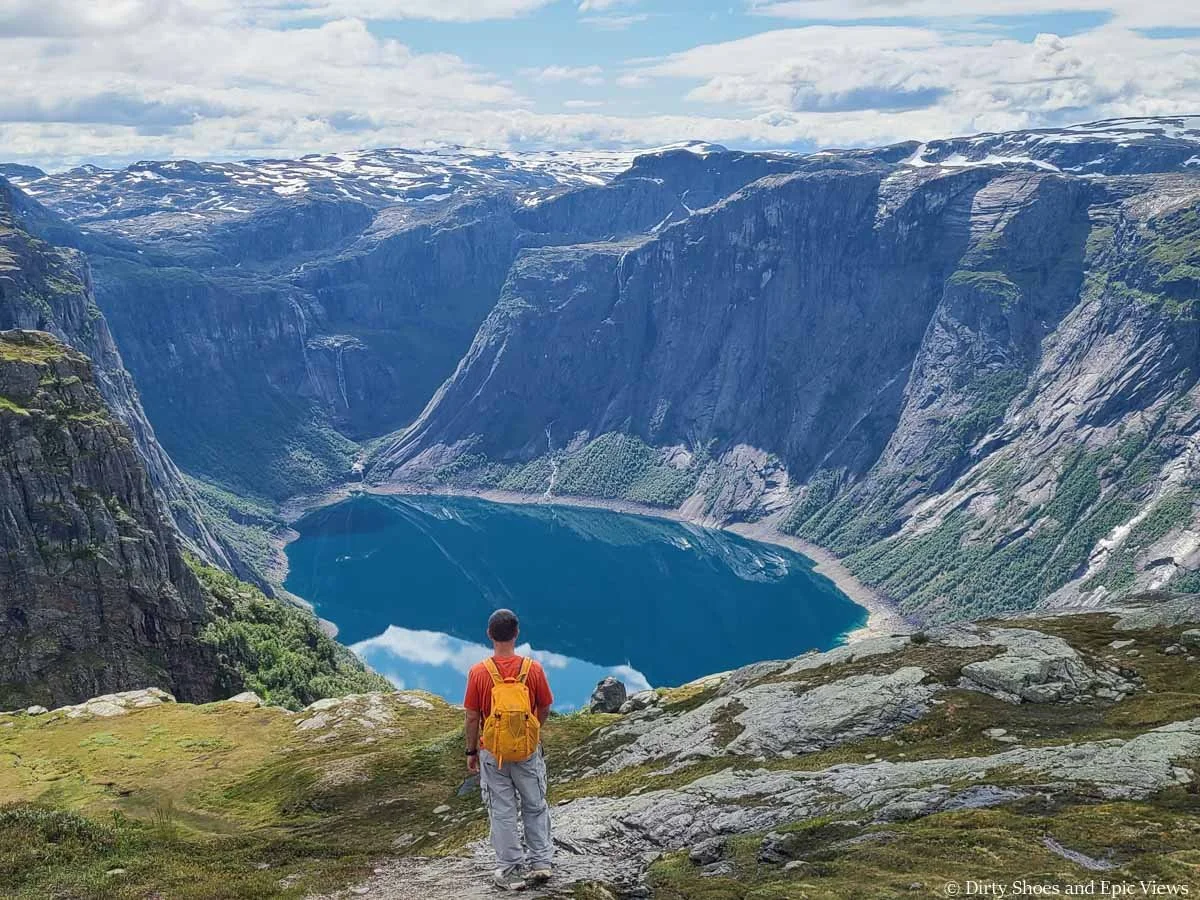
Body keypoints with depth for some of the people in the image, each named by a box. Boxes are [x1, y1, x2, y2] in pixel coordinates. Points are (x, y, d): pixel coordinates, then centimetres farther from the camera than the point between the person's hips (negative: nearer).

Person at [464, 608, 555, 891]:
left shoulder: (478, 672, -14)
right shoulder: (533, 668, -11)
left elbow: (472, 717, -8)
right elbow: (545, 709, 1)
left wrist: (471, 752, 5)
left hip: (493, 753, -1)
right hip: (529, 751, 1)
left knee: (502, 812, 10)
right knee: (536, 807, 18)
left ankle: (512, 872, 17)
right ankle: (542, 862, 24)